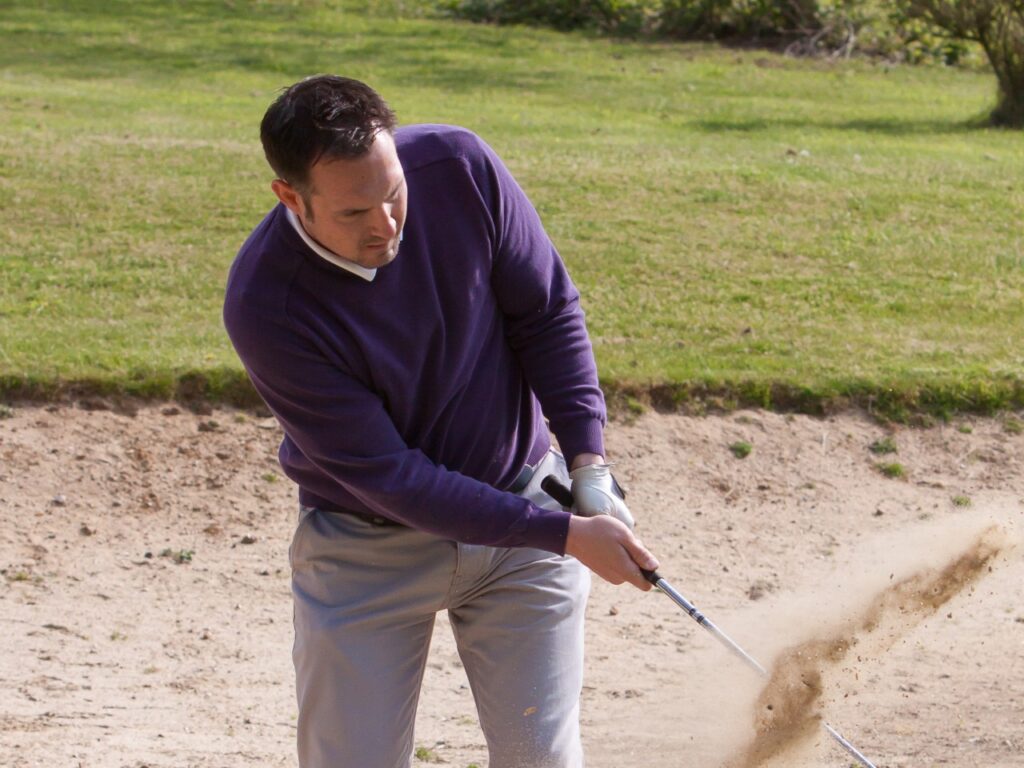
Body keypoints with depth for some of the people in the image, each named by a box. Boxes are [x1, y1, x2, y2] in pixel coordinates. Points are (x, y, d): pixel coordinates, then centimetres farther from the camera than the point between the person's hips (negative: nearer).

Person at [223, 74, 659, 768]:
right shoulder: (263, 302, -27)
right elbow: (381, 473, -24)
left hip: (524, 497, 2)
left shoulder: (458, 169, -19)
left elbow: (547, 309, -3)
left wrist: (588, 459, -14)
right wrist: (563, 535, -26)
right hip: (365, 547, -2)